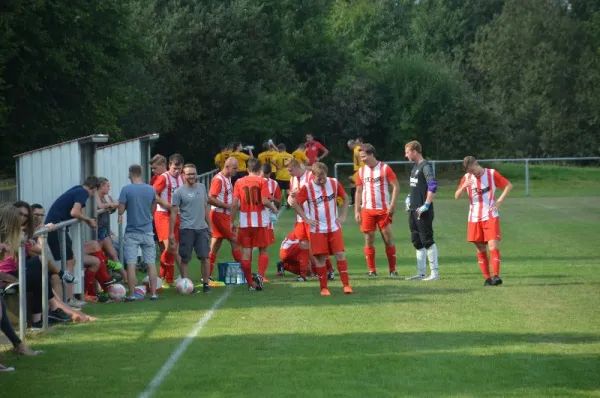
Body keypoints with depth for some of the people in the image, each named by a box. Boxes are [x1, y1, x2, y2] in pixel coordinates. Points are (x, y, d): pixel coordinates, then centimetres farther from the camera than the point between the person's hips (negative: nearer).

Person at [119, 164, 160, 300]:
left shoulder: (126, 189, -9)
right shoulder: (151, 190, 2)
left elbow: (121, 210, -9)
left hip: (132, 232, -3)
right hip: (147, 232, 3)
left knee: (131, 264, 0)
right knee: (151, 263, 7)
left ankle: (131, 295, 0)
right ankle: (153, 293, 7)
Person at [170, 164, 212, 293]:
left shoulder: (201, 187, 12)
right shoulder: (179, 192, -3)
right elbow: (174, 212, -3)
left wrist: (209, 226, 18)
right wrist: (171, 232, -7)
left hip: (202, 228, 4)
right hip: (187, 229, -4)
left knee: (204, 257, -1)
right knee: (185, 259, 0)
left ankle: (206, 283, 7)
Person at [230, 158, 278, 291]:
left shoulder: (239, 182, 3)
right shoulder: (262, 181, -5)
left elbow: (235, 204, -1)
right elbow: (265, 201, -15)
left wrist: (232, 221, 6)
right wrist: (274, 209, 4)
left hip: (245, 222, 2)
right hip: (261, 222, -2)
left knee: (246, 252, 6)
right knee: (263, 250, 10)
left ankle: (250, 283, 7)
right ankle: (260, 275, -12)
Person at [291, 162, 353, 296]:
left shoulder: (334, 183, 0)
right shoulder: (307, 188, -8)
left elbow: (345, 198, 14)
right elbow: (295, 203, -2)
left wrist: (343, 216, 5)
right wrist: (306, 219, -6)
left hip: (334, 228, 2)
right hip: (317, 229, -2)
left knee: (340, 254, -6)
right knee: (321, 258, -1)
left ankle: (346, 285, -3)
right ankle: (323, 288, 7)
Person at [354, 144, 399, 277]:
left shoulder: (385, 168, -4)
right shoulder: (361, 171, 8)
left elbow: (396, 187, -4)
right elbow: (358, 192, 12)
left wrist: (392, 205, -13)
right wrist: (357, 211, 5)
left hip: (383, 210, -3)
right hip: (367, 210, 3)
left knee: (388, 238, -2)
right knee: (369, 239, 1)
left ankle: (392, 269, 6)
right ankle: (372, 270, 6)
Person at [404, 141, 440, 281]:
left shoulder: (425, 166, -13)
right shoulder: (415, 166, 15)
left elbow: (433, 186, -24)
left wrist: (426, 205, -24)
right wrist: (409, 197, 19)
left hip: (423, 211, -9)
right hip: (413, 210, 9)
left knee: (427, 240, -6)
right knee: (417, 242, 11)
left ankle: (434, 273, -2)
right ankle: (421, 273, 17)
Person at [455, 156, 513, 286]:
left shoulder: (492, 174, -3)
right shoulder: (466, 178, 5)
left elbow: (509, 186, 3)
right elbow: (456, 196, 2)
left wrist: (499, 201, -7)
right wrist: (464, 186, -17)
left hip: (491, 217, -3)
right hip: (474, 219, 3)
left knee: (493, 246, -15)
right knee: (481, 250, 4)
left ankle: (495, 276, -21)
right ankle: (487, 278, 10)